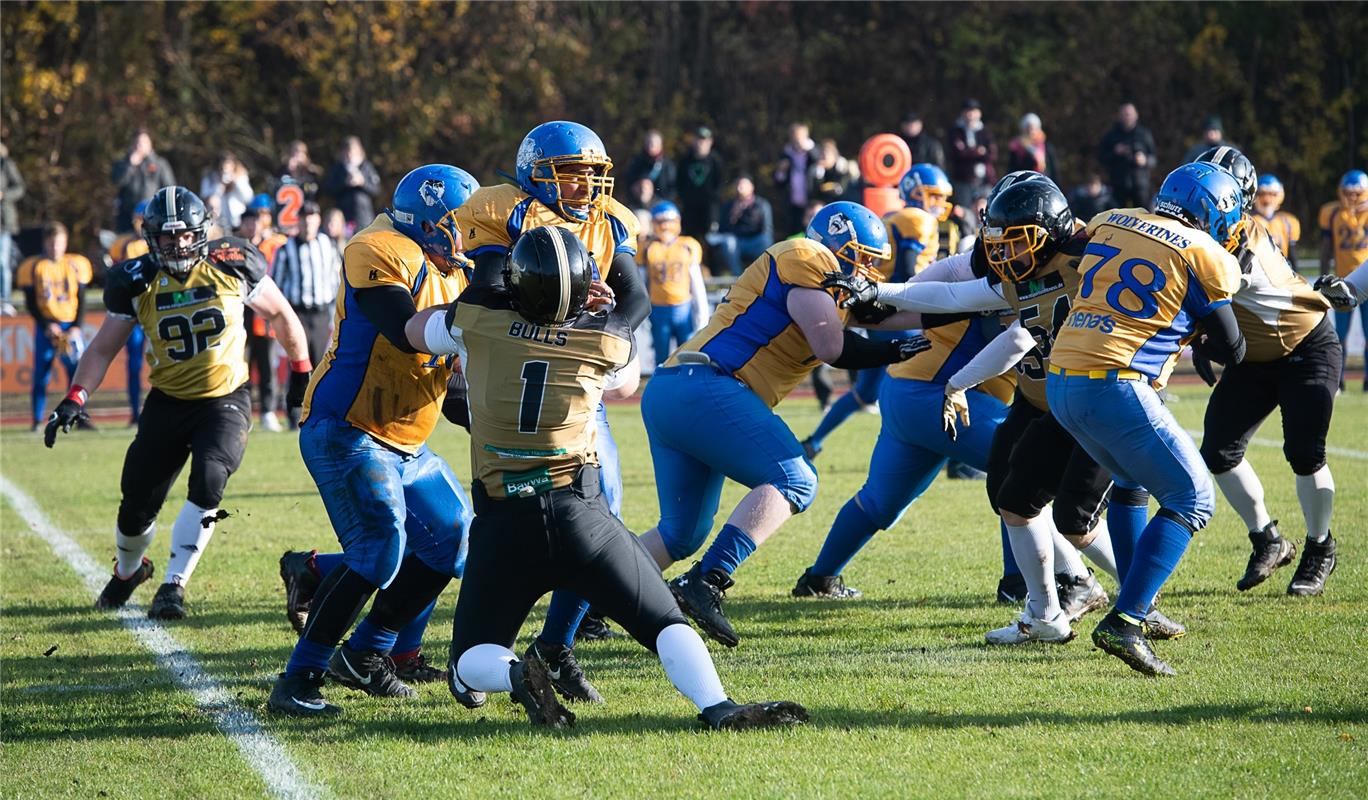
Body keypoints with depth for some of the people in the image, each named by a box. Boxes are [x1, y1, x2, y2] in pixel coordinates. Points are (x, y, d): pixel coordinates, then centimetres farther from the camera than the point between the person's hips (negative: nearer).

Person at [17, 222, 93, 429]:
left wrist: (76, 327, -6)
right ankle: (37, 420, 6)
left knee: (78, 370, -8)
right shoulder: (33, 267, -1)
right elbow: (31, 304, 0)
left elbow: (81, 301, 6)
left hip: (71, 326, 1)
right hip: (46, 326, -1)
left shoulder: (76, 265, 4)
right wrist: (47, 326, -12)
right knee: (41, 375, -2)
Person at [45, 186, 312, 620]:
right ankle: (127, 571, 38)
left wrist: (301, 372, 12)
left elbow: (280, 313, 6)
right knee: (137, 503, 5)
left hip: (225, 400, -2)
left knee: (208, 483, -26)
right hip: (168, 402, 2)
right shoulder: (138, 283, -7)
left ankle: (174, 585, -14)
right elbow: (104, 347, 0)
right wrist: (75, 398, -13)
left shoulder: (233, 266, -10)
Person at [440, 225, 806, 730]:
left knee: (470, 666, 10)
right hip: (578, 512, 0)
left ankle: (515, 675, -22)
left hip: (502, 522, 0)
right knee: (665, 624, 9)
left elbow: (428, 332, 20)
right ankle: (717, 708, -16)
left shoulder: (476, 320, -3)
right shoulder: (608, 339, -1)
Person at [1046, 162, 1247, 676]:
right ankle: (1122, 623, -12)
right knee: (1191, 500, 1)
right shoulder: (1205, 259, -1)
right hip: (1113, 386, -7)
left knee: (1130, 480, 30)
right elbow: (1231, 351, 9)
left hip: (1059, 382, 7)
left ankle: (1138, 609, 32)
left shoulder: (1108, 225, 14)